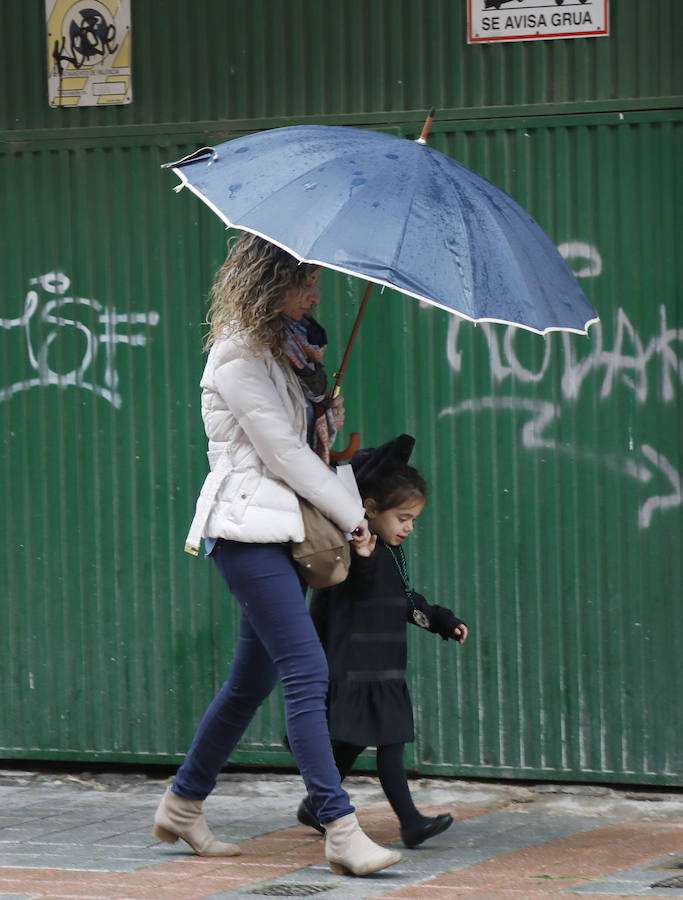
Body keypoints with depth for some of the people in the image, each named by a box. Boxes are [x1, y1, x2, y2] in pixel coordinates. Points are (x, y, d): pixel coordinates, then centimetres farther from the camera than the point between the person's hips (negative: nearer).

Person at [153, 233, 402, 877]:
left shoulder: (275, 348, 18)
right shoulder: (236, 356, -11)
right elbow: (283, 452, -12)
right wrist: (352, 515, -5)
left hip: (276, 528, 10)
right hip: (245, 527, -10)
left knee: (254, 677, 13)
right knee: (307, 672, -16)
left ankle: (182, 805, 24)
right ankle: (341, 830, -20)